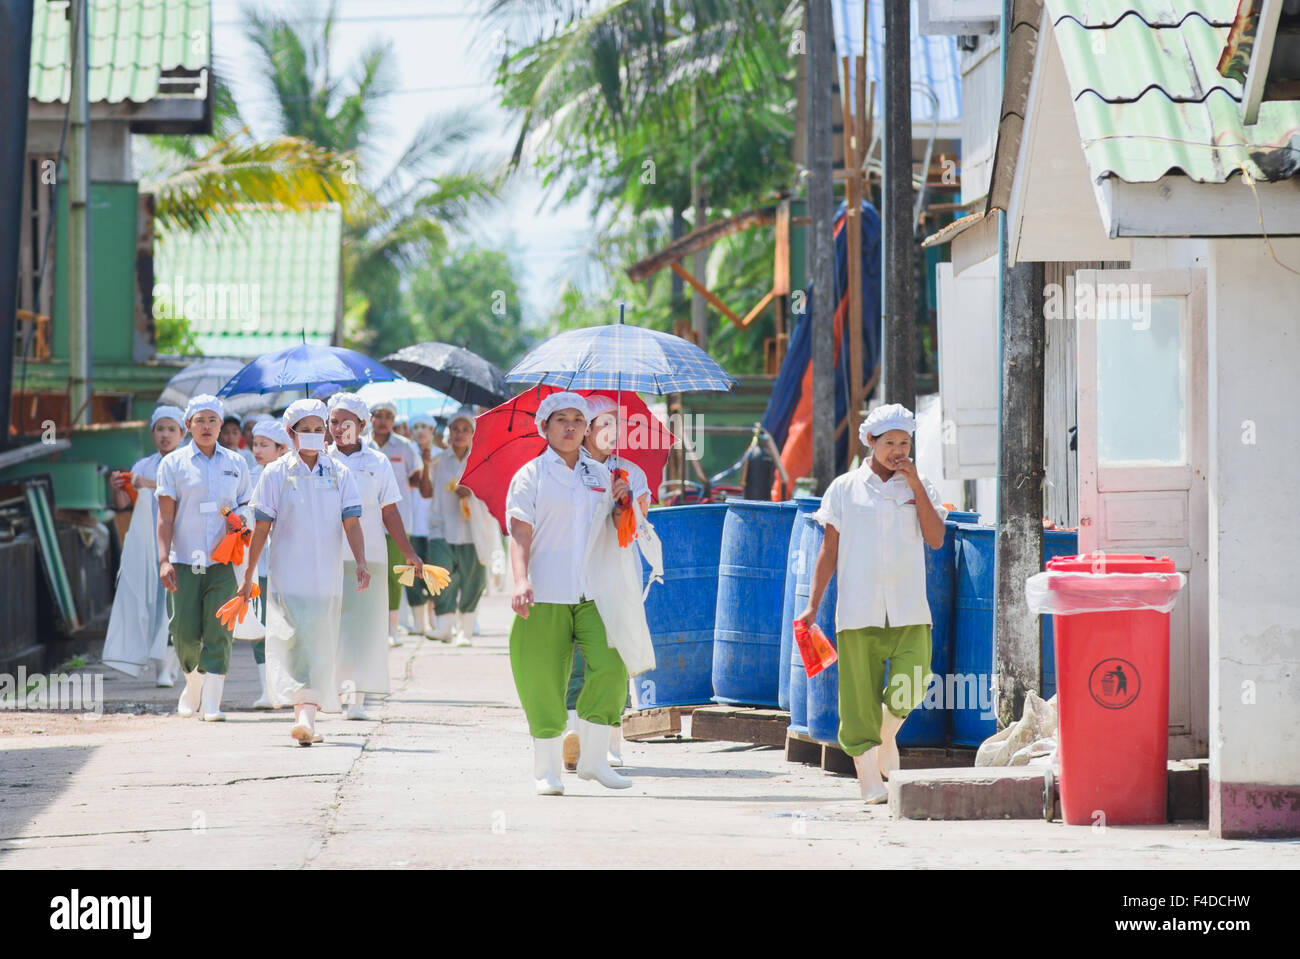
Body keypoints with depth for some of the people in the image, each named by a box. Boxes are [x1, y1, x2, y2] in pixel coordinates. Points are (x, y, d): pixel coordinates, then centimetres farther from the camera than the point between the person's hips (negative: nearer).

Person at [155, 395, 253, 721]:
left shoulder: (235, 463, 12)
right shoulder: (173, 463, 5)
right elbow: (165, 516, 0)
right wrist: (164, 560, -9)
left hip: (223, 563, 1)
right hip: (184, 562, -1)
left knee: (218, 633, -9)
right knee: (184, 633, -2)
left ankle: (211, 702, -10)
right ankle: (193, 684, 25)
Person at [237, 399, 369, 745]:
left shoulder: (340, 474, 6)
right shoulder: (276, 473, 2)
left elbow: (351, 523, 0)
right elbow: (261, 527, 4)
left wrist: (361, 562, -15)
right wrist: (248, 575, 5)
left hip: (327, 577, 2)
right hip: (287, 575, -2)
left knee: (320, 649, 4)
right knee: (291, 640, -15)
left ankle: (307, 716, 14)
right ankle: (303, 713, -22)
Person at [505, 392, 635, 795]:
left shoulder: (599, 474, 16)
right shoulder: (531, 475, 2)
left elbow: (616, 532, 23)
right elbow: (520, 532, -8)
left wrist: (622, 503, 3)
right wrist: (521, 580, -22)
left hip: (593, 593, 4)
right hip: (545, 594, -4)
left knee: (610, 667, -12)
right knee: (544, 680, -4)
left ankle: (593, 758, -1)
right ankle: (546, 768, 8)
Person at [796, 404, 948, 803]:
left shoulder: (920, 487, 10)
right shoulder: (845, 488, 6)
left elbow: (936, 539, -3)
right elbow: (829, 551, 8)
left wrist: (915, 484, -6)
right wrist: (813, 605, 3)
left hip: (908, 609, 1)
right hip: (858, 611, -1)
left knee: (910, 688, -13)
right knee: (859, 699, -4)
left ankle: (886, 737, 19)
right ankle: (870, 782, 2)